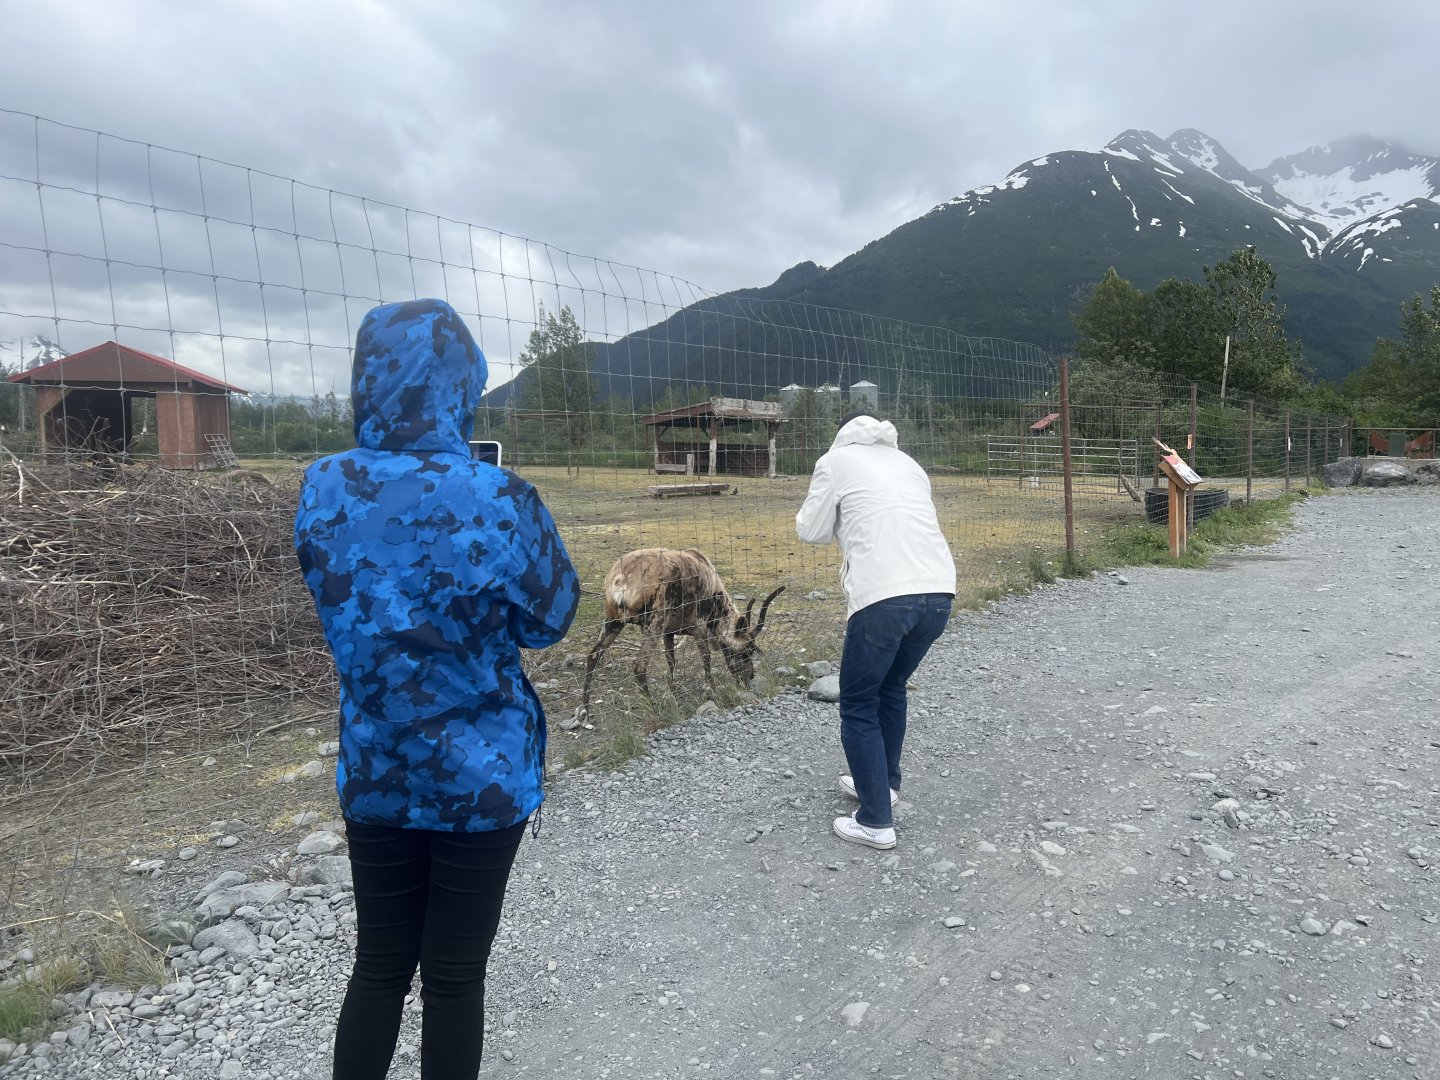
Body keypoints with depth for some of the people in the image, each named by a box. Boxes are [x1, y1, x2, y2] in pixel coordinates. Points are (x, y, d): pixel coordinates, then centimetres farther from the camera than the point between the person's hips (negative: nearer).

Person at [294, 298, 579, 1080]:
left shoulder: (322, 488, -8)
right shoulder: (497, 501, -21)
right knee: (454, 976, 14)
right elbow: (549, 619, -8)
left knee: (378, 965, 21)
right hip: (481, 777, -3)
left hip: (373, 774, 4)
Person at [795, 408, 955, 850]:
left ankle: (876, 822, 9)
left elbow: (812, 532, 11)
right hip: (938, 592, 6)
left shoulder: (836, 461, 8)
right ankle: (884, 783, 38)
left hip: (885, 597, -6)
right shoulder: (908, 463, 23)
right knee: (892, 687, 27)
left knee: (858, 706, 8)